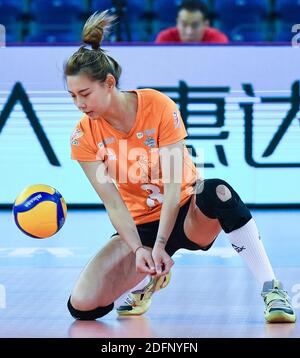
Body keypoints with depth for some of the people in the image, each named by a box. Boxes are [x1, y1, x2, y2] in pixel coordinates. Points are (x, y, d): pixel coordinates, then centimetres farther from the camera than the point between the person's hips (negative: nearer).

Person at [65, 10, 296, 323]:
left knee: (216, 191, -40)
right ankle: (152, 278, 17)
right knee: (82, 306, -17)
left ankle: (272, 289, -30)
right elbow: (113, 202, -13)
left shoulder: (159, 107, -18)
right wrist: (139, 249, -27)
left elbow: (173, 185, -20)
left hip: (187, 215, -3)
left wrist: (160, 246, -28)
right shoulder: (84, 136, -11)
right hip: (140, 225, 3)